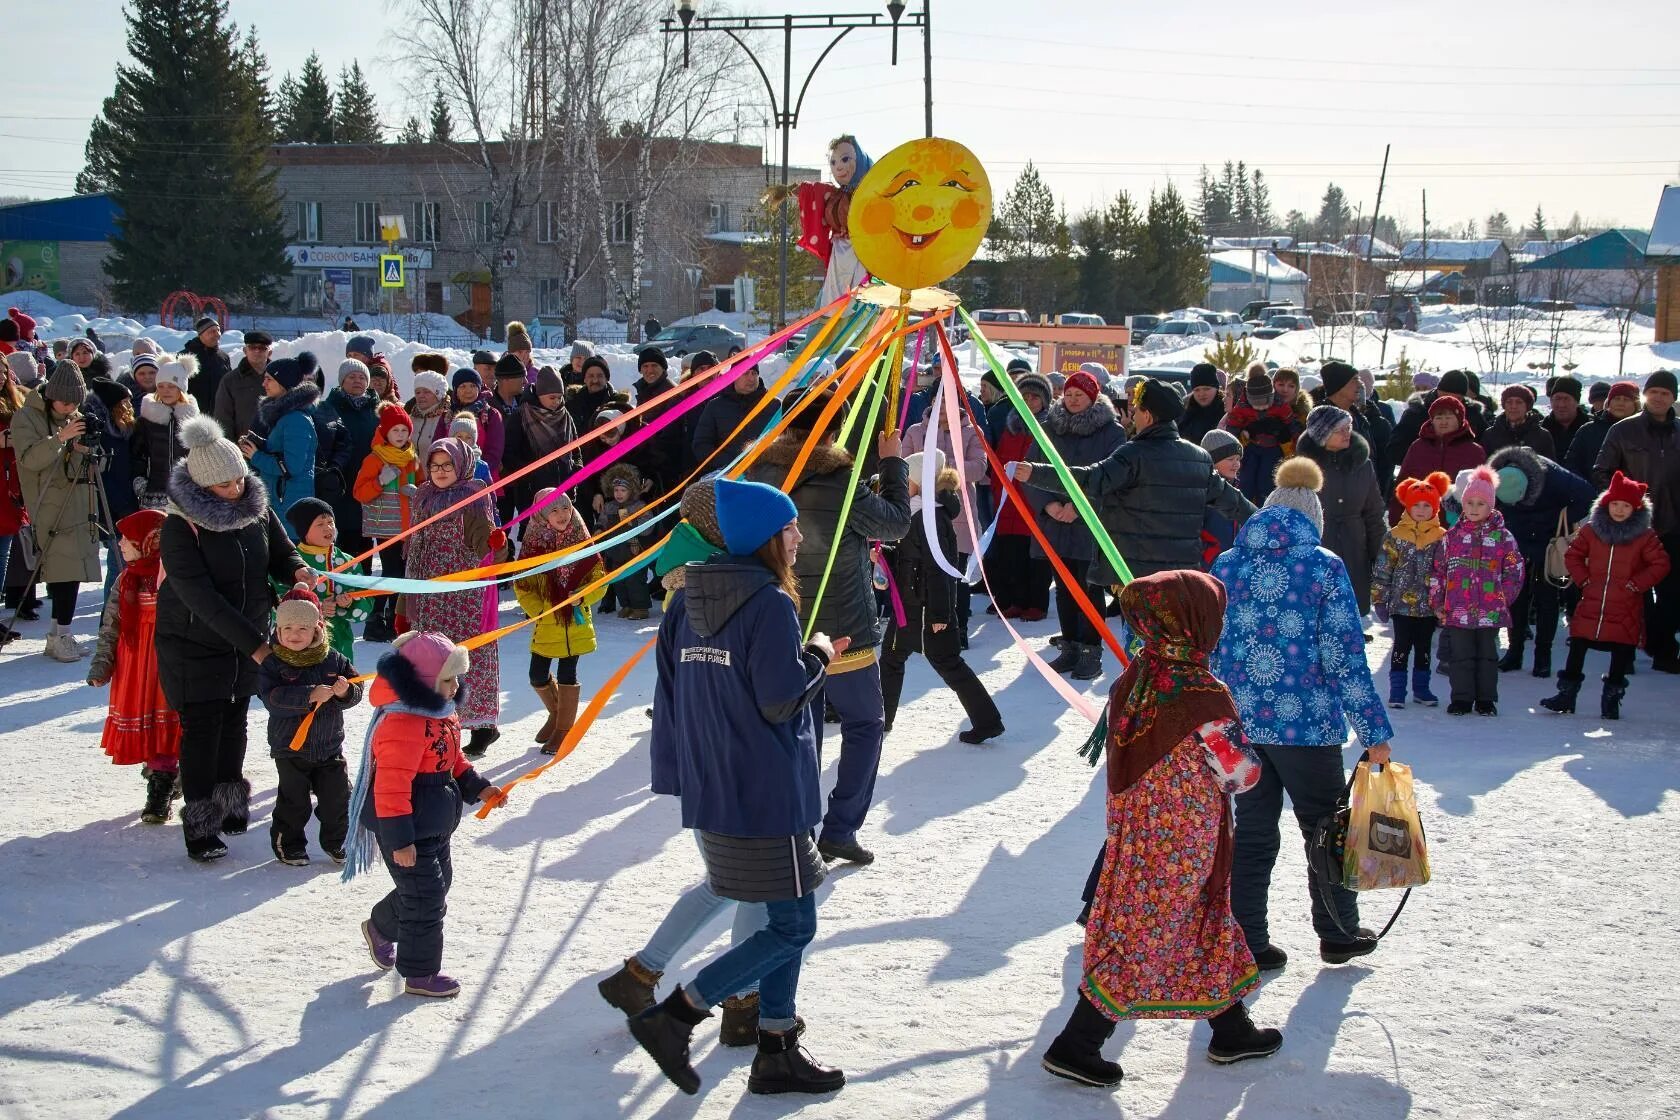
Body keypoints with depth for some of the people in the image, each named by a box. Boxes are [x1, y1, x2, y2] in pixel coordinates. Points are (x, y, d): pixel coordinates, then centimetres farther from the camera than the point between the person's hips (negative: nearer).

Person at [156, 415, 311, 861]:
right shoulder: (181, 525, -22)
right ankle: (200, 822, 0)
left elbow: (281, 552, 8)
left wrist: (297, 570, -18)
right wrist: (253, 644, -28)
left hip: (248, 637, 5)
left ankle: (229, 802, 32)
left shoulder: (256, 506, -5)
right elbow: (200, 596, -26)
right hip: (195, 642, -5)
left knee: (234, 722, 16)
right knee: (202, 728, -5)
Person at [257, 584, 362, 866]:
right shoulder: (272, 663, -12)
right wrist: (311, 695, -34)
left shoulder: (333, 660, -2)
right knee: (294, 800, 4)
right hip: (290, 748, -3)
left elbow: (356, 693, 2)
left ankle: (335, 842, 27)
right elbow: (272, 698, -25)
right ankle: (288, 845, 22)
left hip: (329, 745, 3)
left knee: (337, 796, 8)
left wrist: (345, 691, -22)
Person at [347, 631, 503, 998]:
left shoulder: (443, 712, 6)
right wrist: (400, 839, -27)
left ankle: (381, 927, 45)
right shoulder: (402, 723, -28)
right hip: (408, 831, -10)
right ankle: (420, 974, 13)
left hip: (435, 825, 10)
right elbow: (391, 787, -28)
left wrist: (478, 787, 10)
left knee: (437, 882, 23)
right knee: (425, 897, -1)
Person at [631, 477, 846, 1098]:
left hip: (710, 793, 9)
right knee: (793, 926, 0)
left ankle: (777, 1052, 20)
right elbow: (781, 698, -20)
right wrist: (818, 655, -3)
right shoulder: (770, 603, -16)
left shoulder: (688, 599, 8)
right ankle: (673, 1016, -5)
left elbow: (669, 692, 11)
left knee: (784, 918, 17)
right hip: (766, 797, -9)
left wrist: (677, 771, 17)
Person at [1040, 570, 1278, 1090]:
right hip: (1182, 846, -7)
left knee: (1205, 924, 22)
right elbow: (1244, 773, -13)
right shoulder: (1205, 700, -24)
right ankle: (1076, 1044, 7)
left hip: (1135, 828, 8)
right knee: (1147, 936, 3)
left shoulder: (1133, 680, -4)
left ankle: (1232, 1029, 37)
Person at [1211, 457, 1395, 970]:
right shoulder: (1324, 567, -6)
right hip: (1306, 725, -3)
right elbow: (1344, 656, -9)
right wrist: (1374, 731, -5)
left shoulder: (1226, 567, 5)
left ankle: (1249, 943, 15)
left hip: (1238, 722, 3)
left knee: (1252, 832, 13)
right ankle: (1338, 934, 26)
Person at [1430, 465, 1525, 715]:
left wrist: (1504, 598, -3)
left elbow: (1514, 570, 3)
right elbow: (1438, 569, 8)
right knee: (1460, 655, 5)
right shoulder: (1453, 536, 5)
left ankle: (1486, 699, 18)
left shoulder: (1502, 537, 1)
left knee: (1487, 655, 9)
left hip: (1490, 610, -1)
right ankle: (1462, 698, 14)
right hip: (1457, 610, 1)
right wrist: (1437, 602, 5)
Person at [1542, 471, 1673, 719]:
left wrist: (1636, 584, -10)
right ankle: (1566, 694, 11)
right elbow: (1573, 555, 12)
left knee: (1621, 656, 5)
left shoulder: (1645, 536, -4)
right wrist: (1583, 579, 1)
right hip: (1591, 606, 2)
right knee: (1577, 649, 3)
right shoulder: (1592, 530, 2)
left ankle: (1612, 699, 17)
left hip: (1625, 613, -2)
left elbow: (1660, 565, -3)